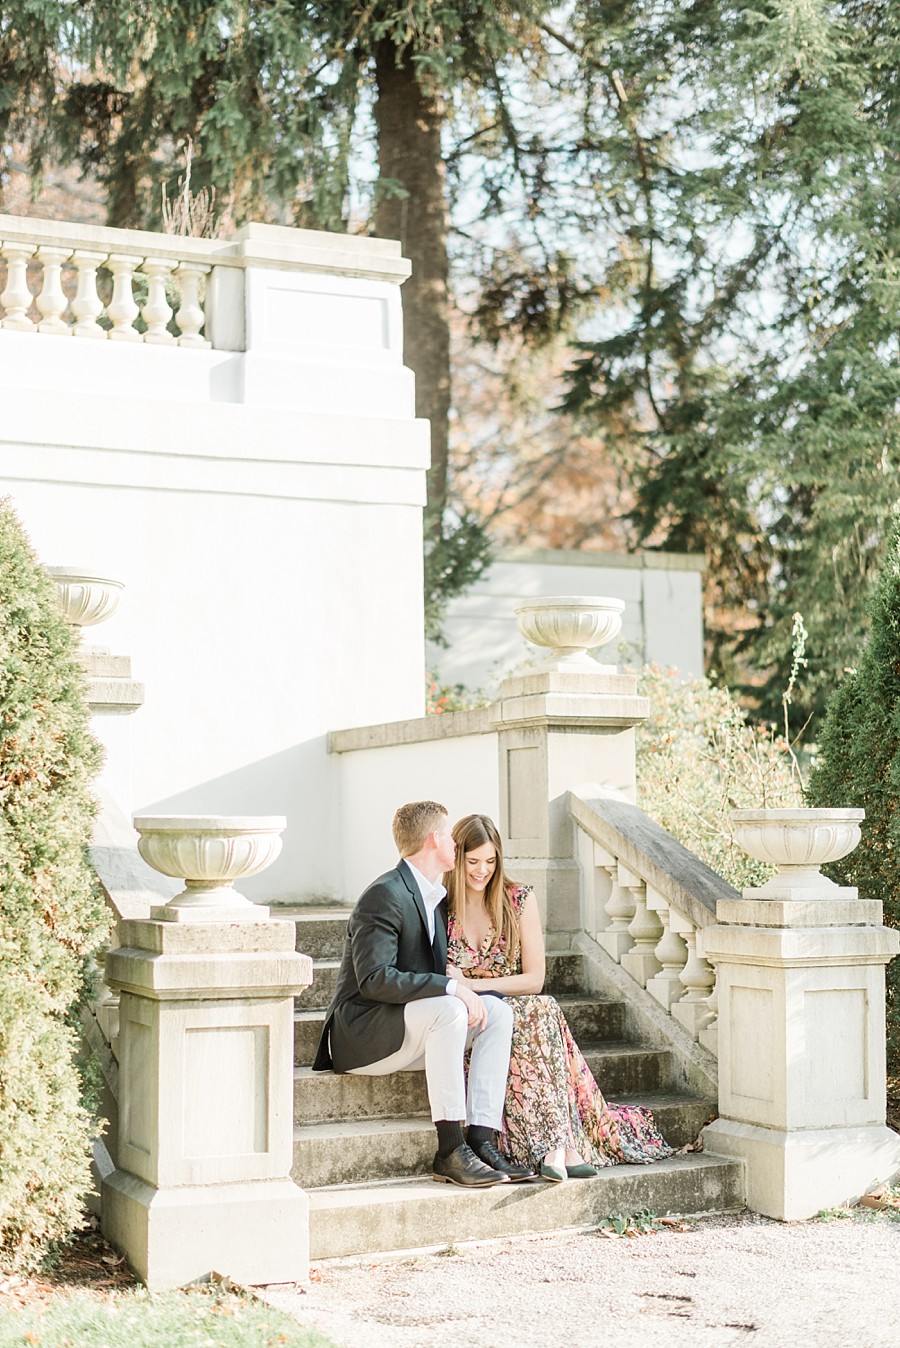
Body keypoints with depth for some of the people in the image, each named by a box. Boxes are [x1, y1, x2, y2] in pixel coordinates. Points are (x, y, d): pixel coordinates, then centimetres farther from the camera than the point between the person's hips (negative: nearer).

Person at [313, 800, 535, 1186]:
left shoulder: (435, 896, 14)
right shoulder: (385, 895, -17)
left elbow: (436, 975, 19)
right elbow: (375, 980, -26)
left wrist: (472, 995, -2)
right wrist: (453, 989, -28)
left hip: (406, 1026, 9)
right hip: (361, 1034, -9)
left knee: (497, 1010, -7)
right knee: (448, 1010, -32)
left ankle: (481, 1141, -17)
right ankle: (450, 1151, -30)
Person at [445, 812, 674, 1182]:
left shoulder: (519, 900, 4)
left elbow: (534, 979, -1)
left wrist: (472, 983, -13)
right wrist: (454, 988, -17)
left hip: (520, 1011, 2)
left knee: (541, 1010, -35)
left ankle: (554, 1147, -43)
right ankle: (562, 1147, -44)